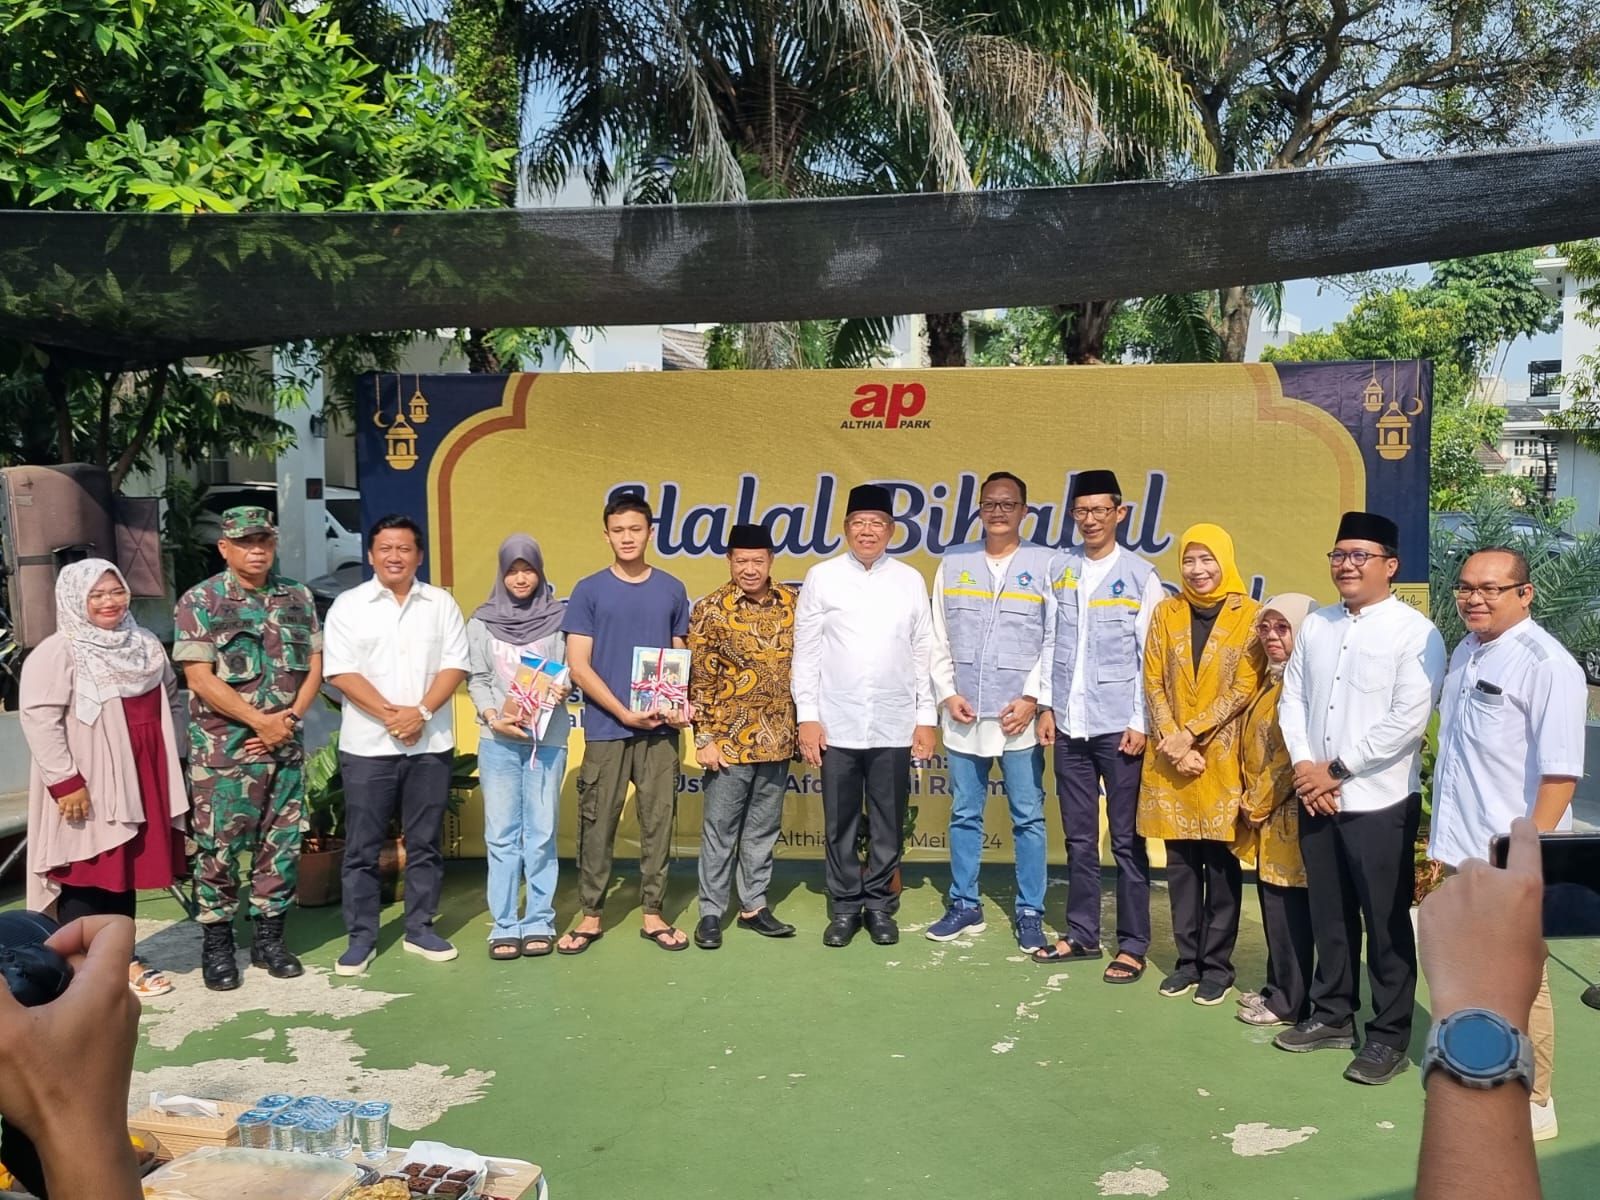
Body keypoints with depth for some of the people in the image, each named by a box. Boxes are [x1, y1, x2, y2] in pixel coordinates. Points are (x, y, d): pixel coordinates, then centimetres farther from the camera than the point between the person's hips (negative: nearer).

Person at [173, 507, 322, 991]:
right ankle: (217, 945, 15)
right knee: (219, 846, 2)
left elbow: (314, 665, 8)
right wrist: (261, 720, -14)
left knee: (281, 844, 9)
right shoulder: (200, 601, -5)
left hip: (285, 746, 4)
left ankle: (269, 937, 22)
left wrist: (290, 718, -6)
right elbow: (200, 679, -11)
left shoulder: (298, 597, 8)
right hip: (224, 749, -4)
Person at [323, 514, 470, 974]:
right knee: (362, 847, 4)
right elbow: (341, 672, -6)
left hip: (431, 744, 2)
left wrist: (421, 713, -13)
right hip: (368, 745, -2)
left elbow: (455, 665, 1)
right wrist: (391, 714, -15)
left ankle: (420, 929, 21)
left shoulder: (441, 604, 6)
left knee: (425, 843, 9)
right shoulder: (348, 606, 1)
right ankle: (361, 936, 15)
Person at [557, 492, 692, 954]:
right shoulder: (589, 591, 0)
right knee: (597, 824, 4)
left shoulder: (672, 590, 7)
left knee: (658, 822, 7)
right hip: (605, 729, -2)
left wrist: (680, 705, -5)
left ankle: (653, 914, 18)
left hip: (661, 729, 2)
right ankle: (591, 916, 17)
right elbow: (578, 666, -4)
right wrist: (626, 713, -11)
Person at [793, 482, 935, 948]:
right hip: (837, 725, -1)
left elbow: (924, 653, 6)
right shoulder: (822, 577, 0)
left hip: (894, 726, 1)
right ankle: (845, 907, 23)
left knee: (888, 825, 9)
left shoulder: (910, 581, 5)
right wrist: (807, 716, -4)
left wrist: (926, 718, 2)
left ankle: (880, 906, 23)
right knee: (840, 825, 8)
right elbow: (806, 652, 0)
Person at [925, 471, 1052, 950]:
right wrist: (947, 693, -1)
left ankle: (1030, 913, 15)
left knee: (1027, 818, 4)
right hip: (963, 716, 3)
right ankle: (965, 905, 23)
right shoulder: (954, 563, 8)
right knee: (964, 815, 11)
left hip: (1019, 717, -2)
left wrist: (1033, 698, -10)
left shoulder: (1045, 564, 1)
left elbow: (1056, 641, -2)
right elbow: (939, 639, 9)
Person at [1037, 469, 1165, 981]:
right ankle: (1082, 934, 23)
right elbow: (1050, 644, 9)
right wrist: (1047, 705, 4)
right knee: (1078, 837, 12)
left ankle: (1133, 944, 13)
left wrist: (1141, 723, -9)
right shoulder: (1059, 571, 7)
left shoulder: (1141, 576, -2)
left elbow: (1150, 658, -4)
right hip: (1069, 725, 4)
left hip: (1119, 727, -4)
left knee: (1126, 839, 4)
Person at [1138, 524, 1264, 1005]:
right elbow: (1153, 682, 4)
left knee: (1221, 862, 5)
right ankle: (1188, 960, 21)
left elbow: (1243, 689, -9)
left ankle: (1217, 965, 17)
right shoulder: (1166, 613, 6)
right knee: (1180, 862, 9)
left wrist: (1190, 733, -15)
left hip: (1222, 758, -3)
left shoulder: (1249, 615, -3)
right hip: (1171, 759, 3)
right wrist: (1173, 742, -8)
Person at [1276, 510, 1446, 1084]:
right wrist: (1303, 766, -5)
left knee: (1386, 923, 5)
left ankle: (1389, 1036, 18)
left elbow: (1408, 721, -16)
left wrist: (1336, 769, -14)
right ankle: (1332, 1015, 30)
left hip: (1380, 801, -5)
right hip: (1315, 798, 6)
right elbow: (1293, 699, 10)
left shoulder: (1415, 632, -10)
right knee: (1329, 916, 16)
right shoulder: (1316, 625, 9)